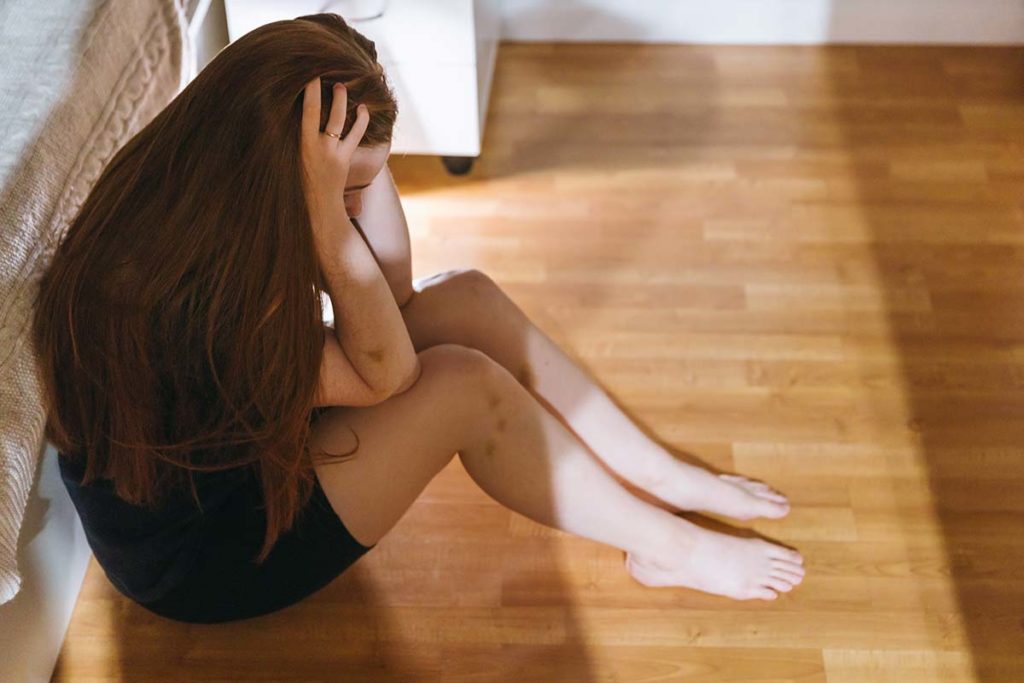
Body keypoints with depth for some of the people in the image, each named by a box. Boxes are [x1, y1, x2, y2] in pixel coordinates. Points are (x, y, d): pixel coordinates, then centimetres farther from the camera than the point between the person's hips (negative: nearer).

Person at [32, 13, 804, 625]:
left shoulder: (189, 194, -13)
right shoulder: (172, 300, -37)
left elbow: (390, 292, -4)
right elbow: (382, 372, -26)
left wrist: (363, 164, -19)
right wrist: (323, 204, -35)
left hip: (246, 435, 8)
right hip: (197, 557, -8)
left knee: (467, 300, -7)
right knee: (464, 385, -23)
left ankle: (667, 479, 5)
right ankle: (665, 546, -1)